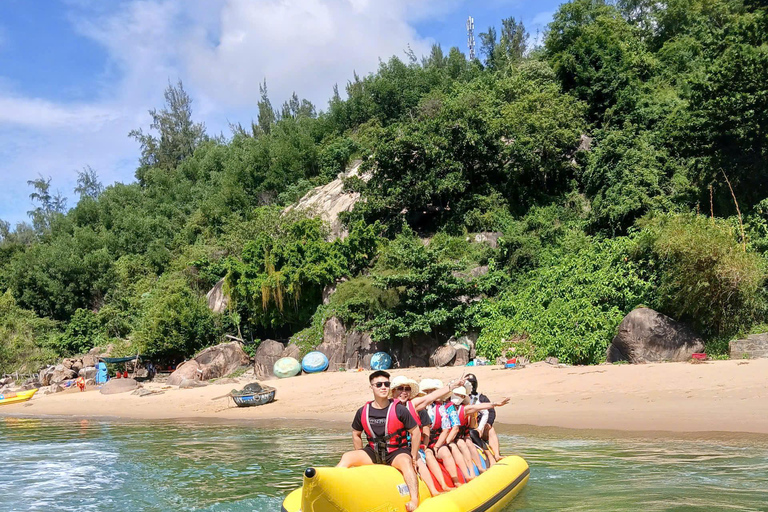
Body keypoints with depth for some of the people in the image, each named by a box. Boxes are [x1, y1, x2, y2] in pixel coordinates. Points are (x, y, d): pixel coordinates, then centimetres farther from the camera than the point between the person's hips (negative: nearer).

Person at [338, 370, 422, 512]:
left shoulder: (399, 410, -10)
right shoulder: (363, 412, 0)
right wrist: (361, 457, 12)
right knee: (347, 457, -17)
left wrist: (413, 458, -5)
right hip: (373, 452, 4)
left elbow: (416, 433, -4)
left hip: (397, 452, -4)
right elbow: (356, 434, 17)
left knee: (405, 462, -38)